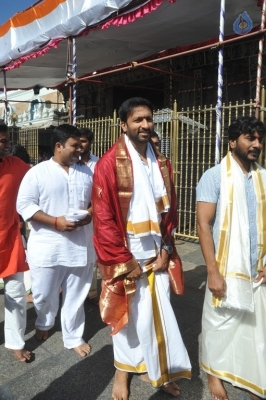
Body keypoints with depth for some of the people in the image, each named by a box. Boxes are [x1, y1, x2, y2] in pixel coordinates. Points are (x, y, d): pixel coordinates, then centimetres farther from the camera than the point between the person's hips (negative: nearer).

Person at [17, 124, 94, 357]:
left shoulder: (86, 172, 6)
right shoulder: (37, 172, -7)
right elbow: (24, 205, -11)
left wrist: (91, 213, -10)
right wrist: (55, 221, -20)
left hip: (78, 245, 3)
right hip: (46, 246, -3)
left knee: (76, 295, 13)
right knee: (44, 294, 14)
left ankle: (73, 336, 33)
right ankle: (44, 323, 45)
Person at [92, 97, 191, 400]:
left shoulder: (162, 164, 6)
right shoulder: (109, 164, -13)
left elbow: (170, 209, 10)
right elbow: (103, 219, -15)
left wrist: (165, 249, 2)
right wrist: (125, 261, -13)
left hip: (155, 254, 5)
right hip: (125, 256, -5)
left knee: (159, 313, 14)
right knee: (128, 314, 11)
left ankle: (155, 369, 36)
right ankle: (123, 370, 35)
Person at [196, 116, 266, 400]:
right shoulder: (214, 177, -9)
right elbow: (203, 225, -12)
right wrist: (213, 271, -16)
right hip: (227, 270, -4)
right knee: (219, 324, 10)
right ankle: (214, 372, 34)